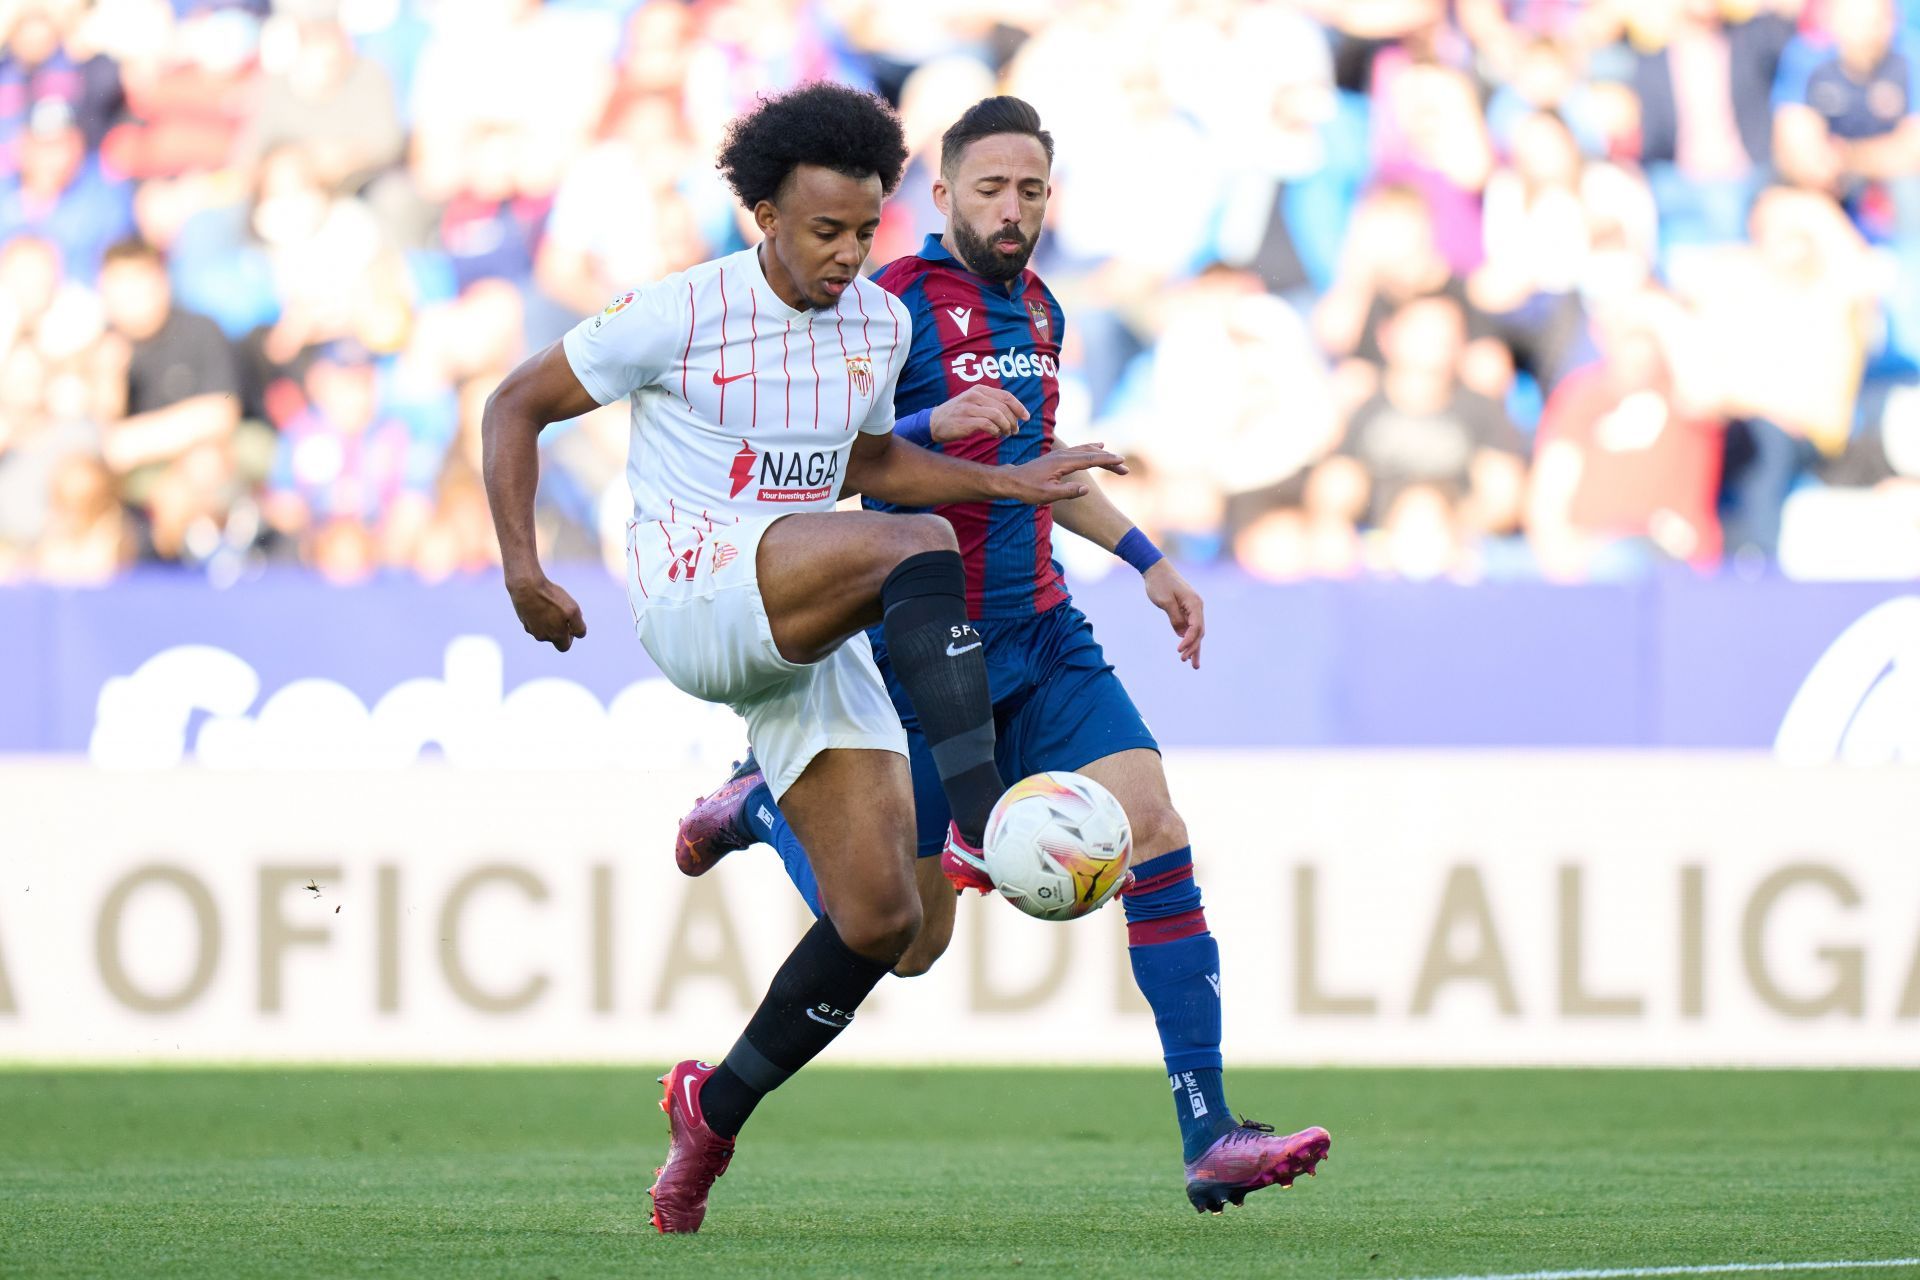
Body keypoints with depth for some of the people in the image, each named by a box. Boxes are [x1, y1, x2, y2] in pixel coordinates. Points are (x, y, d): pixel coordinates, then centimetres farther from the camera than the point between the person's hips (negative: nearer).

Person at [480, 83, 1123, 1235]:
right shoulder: (684, 315, -8)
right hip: (694, 597, -6)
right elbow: (518, 406, 1)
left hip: (809, 638, 6)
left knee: (881, 921, -5)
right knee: (923, 552, -33)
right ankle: (984, 823, -44)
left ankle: (716, 1108, 14)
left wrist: (1011, 482, 15)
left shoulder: (881, 324, 10)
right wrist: (521, 565, -10)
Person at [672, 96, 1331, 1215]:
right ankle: (764, 802, 33)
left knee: (1152, 824, -15)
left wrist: (1145, 558, 23)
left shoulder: (1038, 310, 13)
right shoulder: (895, 304, -10)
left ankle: (1209, 1139, -16)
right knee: (908, 944, 1)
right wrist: (935, 422, -30)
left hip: (1040, 635, 6)